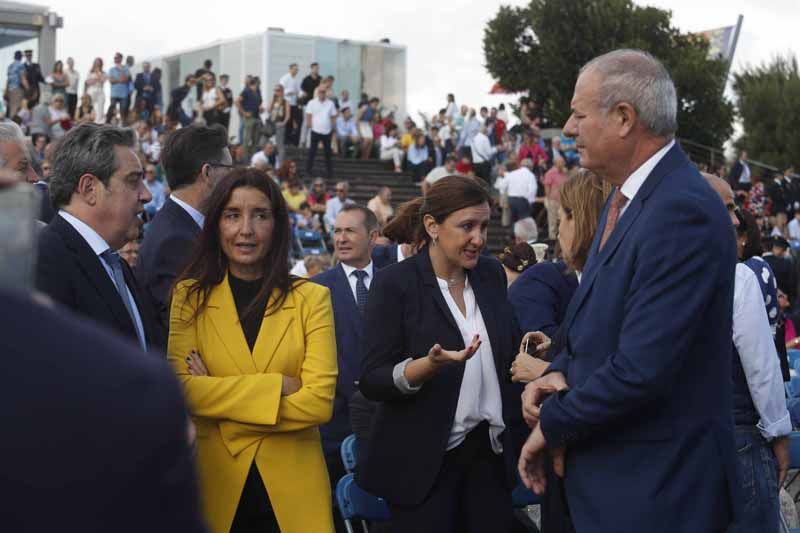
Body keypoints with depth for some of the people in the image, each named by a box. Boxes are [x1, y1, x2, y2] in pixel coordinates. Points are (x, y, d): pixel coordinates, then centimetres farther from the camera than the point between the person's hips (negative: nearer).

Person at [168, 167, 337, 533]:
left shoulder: (311, 298, -2)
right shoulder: (190, 296, 0)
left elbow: (320, 401, -11)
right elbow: (183, 390, -12)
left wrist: (220, 398, -12)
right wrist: (277, 386, -16)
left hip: (293, 483, 0)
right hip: (216, 481, 1)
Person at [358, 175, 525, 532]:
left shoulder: (492, 274, 4)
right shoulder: (394, 284, -11)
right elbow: (371, 381, -13)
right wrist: (429, 364, -29)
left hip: (490, 452, 5)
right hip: (423, 461, -5)